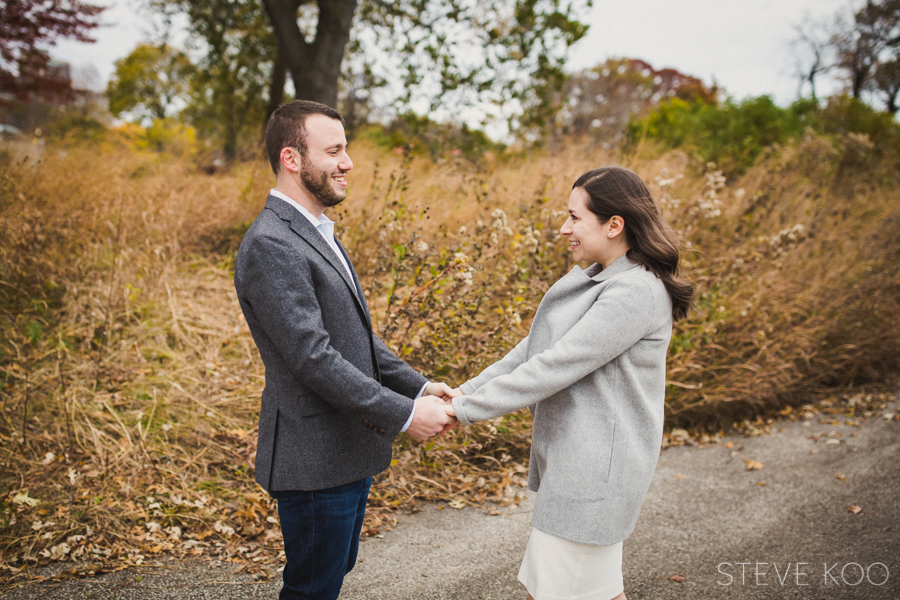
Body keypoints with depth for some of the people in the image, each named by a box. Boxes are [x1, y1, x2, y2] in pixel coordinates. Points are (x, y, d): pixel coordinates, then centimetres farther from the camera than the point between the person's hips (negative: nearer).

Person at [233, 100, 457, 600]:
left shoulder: (318, 233, 13)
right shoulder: (270, 246, -21)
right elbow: (312, 358, -26)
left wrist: (418, 386, 4)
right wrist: (404, 415, -21)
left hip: (349, 451, 10)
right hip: (315, 460, -9)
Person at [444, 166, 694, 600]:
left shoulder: (636, 291, -21)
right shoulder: (594, 279, 9)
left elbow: (558, 364, -24)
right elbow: (536, 347, 9)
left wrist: (466, 410, -20)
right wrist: (465, 392, 0)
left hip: (597, 467, -9)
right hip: (572, 461, 9)